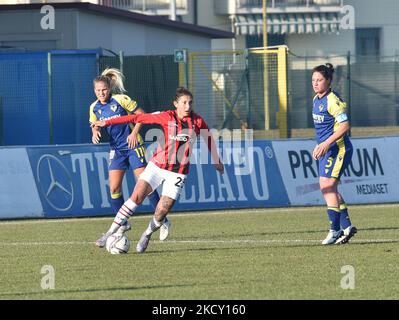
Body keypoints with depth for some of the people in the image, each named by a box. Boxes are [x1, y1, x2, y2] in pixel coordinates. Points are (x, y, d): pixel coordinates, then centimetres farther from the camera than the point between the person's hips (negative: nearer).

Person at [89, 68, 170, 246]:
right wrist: (95, 133, -8)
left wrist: (134, 132, -17)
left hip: (133, 146, -5)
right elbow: (95, 126, 15)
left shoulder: (121, 99, -14)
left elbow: (140, 114, -7)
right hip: (116, 149, 5)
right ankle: (122, 224, 12)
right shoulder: (94, 108, 1)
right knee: (114, 188, -2)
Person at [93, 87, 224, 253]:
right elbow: (138, 118, -7)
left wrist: (216, 161, 24)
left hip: (178, 173, 0)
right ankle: (112, 231, -7)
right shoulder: (167, 117, -8)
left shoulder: (197, 121, -5)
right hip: (158, 165, 0)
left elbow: (208, 137, 14)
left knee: (162, 211, -9)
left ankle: (147, 235, 20)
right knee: (136, 196, -15)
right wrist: (107, 122, -8)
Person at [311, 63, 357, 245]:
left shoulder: (333, 101, -15)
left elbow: (344, 126, -21)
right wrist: (320, 146, 19)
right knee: (328, 189, 9)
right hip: (325, 149, 10)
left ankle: (335, 229, -11)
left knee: (327, 186, -14)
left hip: (337, 148, -10)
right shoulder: (317, 100, 13)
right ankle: (346, 226, 18)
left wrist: (326, 143, -24)